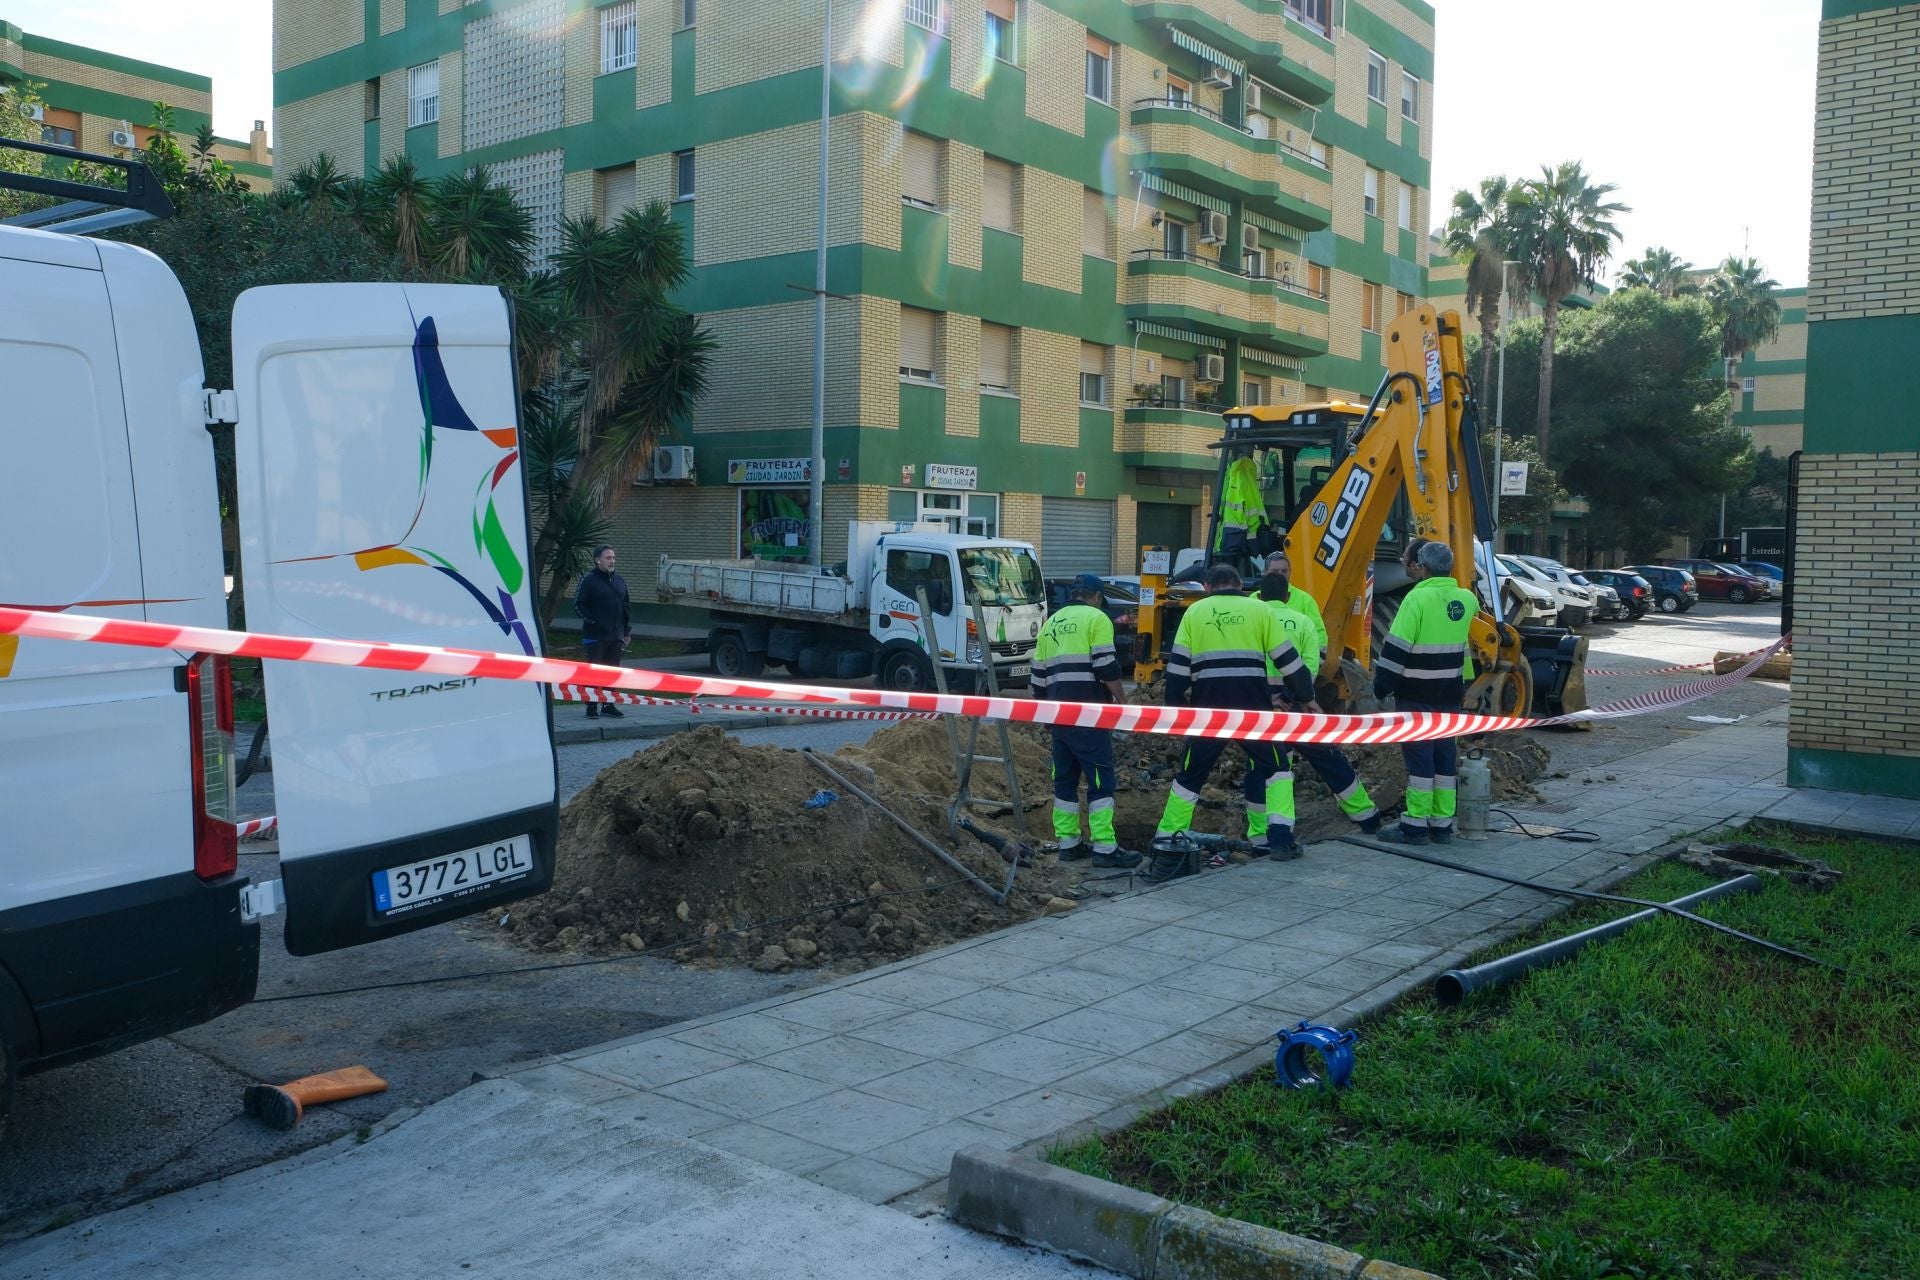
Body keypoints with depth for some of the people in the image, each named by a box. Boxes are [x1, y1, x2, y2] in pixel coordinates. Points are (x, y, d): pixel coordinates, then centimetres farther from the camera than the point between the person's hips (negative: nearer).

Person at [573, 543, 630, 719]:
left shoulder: (619, 581, 13)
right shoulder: (588, 580, -5)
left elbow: (626, 607, 19)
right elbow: (578, 605, -8)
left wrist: (627, 630, 14)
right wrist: (592, 620, -16)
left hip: (616, 636, 6)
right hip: (595, 636, -6)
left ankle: (609, 705, 18)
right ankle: (592, 706, 4)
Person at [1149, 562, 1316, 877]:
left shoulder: (1195, 611, 12)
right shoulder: (1259, 610, 9)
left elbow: (1177, 665, 8)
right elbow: (1287, 659, 9)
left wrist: (1175, 706, 15)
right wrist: (1307, 698, 20)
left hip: (1209, 707, 1)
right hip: (1252, 706, -1)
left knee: (1190, 775, 10)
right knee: (1276, 766, 18)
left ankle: (1167, 851, 8)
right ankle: (1280, 837, 8)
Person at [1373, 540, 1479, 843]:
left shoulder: (1417, 598, -14)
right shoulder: (1466, 599, 6)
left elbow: (1397, 647, -16)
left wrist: (1382, 683, -9)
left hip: (1417, 693, -6)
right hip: (1449, 693, 6)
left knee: (1418, 755, -3)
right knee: (1445, 755, 11)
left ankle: (1415, 825, 0)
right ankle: (1442, 824, 16)